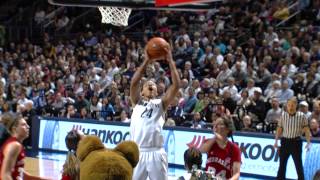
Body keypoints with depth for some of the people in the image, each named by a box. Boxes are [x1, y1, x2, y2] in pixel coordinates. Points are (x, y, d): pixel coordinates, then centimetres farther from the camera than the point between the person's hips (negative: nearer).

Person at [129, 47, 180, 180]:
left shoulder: (161, 103, 15)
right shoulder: (137, 102, 15)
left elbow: (176, 85, 2)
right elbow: (134, 83, -2)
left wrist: (170, 62, -3)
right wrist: (146, 62, -6)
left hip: (156, 153, 0)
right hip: (138, 152, 0)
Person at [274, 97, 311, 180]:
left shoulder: (301, 116, -7)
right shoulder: (283, 115, 0)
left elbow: (306, 129, -6)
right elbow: (279, 129, 8)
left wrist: (308, 142, -14)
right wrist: (276, 141, 3)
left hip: (296, 142, -3)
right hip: (285, 141, 3)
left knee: (298, 164, 2)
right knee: (282, 164, 9)